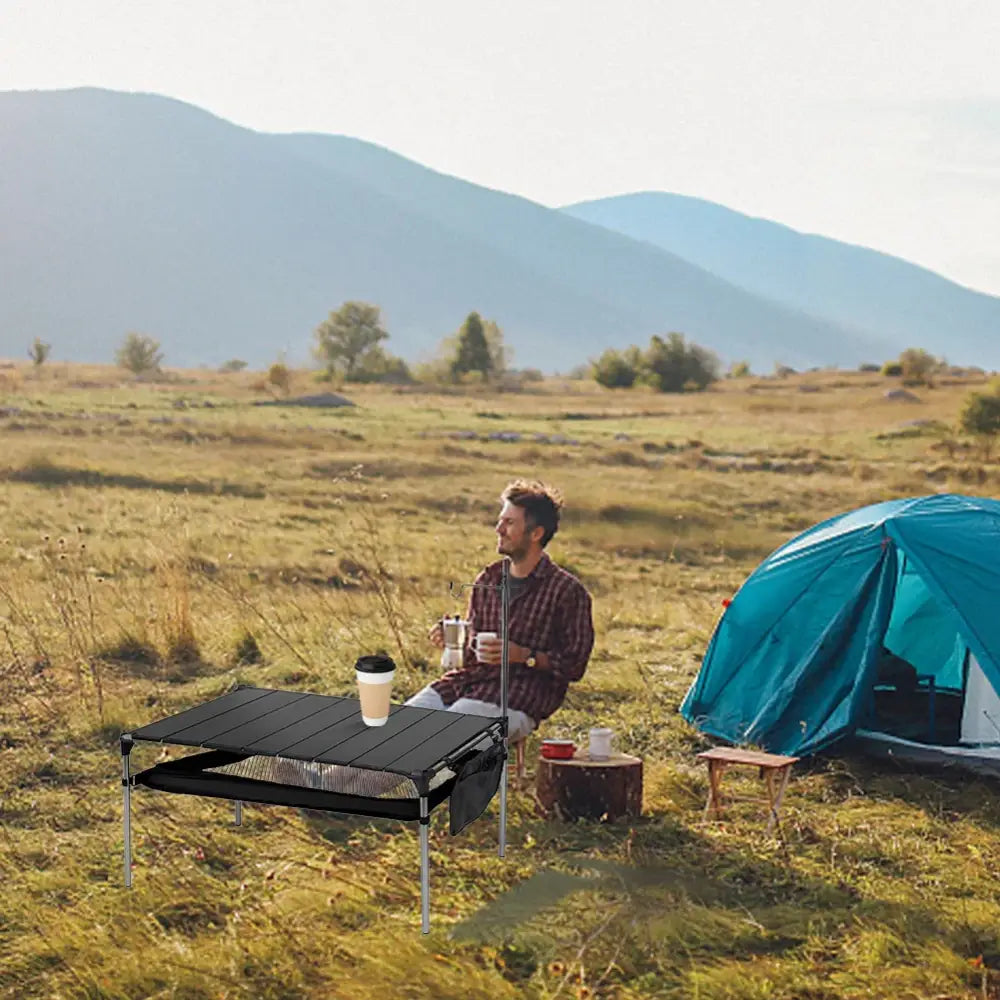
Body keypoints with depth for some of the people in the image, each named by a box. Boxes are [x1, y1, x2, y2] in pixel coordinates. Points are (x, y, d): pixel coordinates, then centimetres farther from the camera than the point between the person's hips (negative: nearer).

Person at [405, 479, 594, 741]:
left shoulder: (567, 591, -1)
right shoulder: (487, 579, 17)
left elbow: (574, 664, -3)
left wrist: (524, 656, -15)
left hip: (518, 695, -6)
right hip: (467, 680, 6)